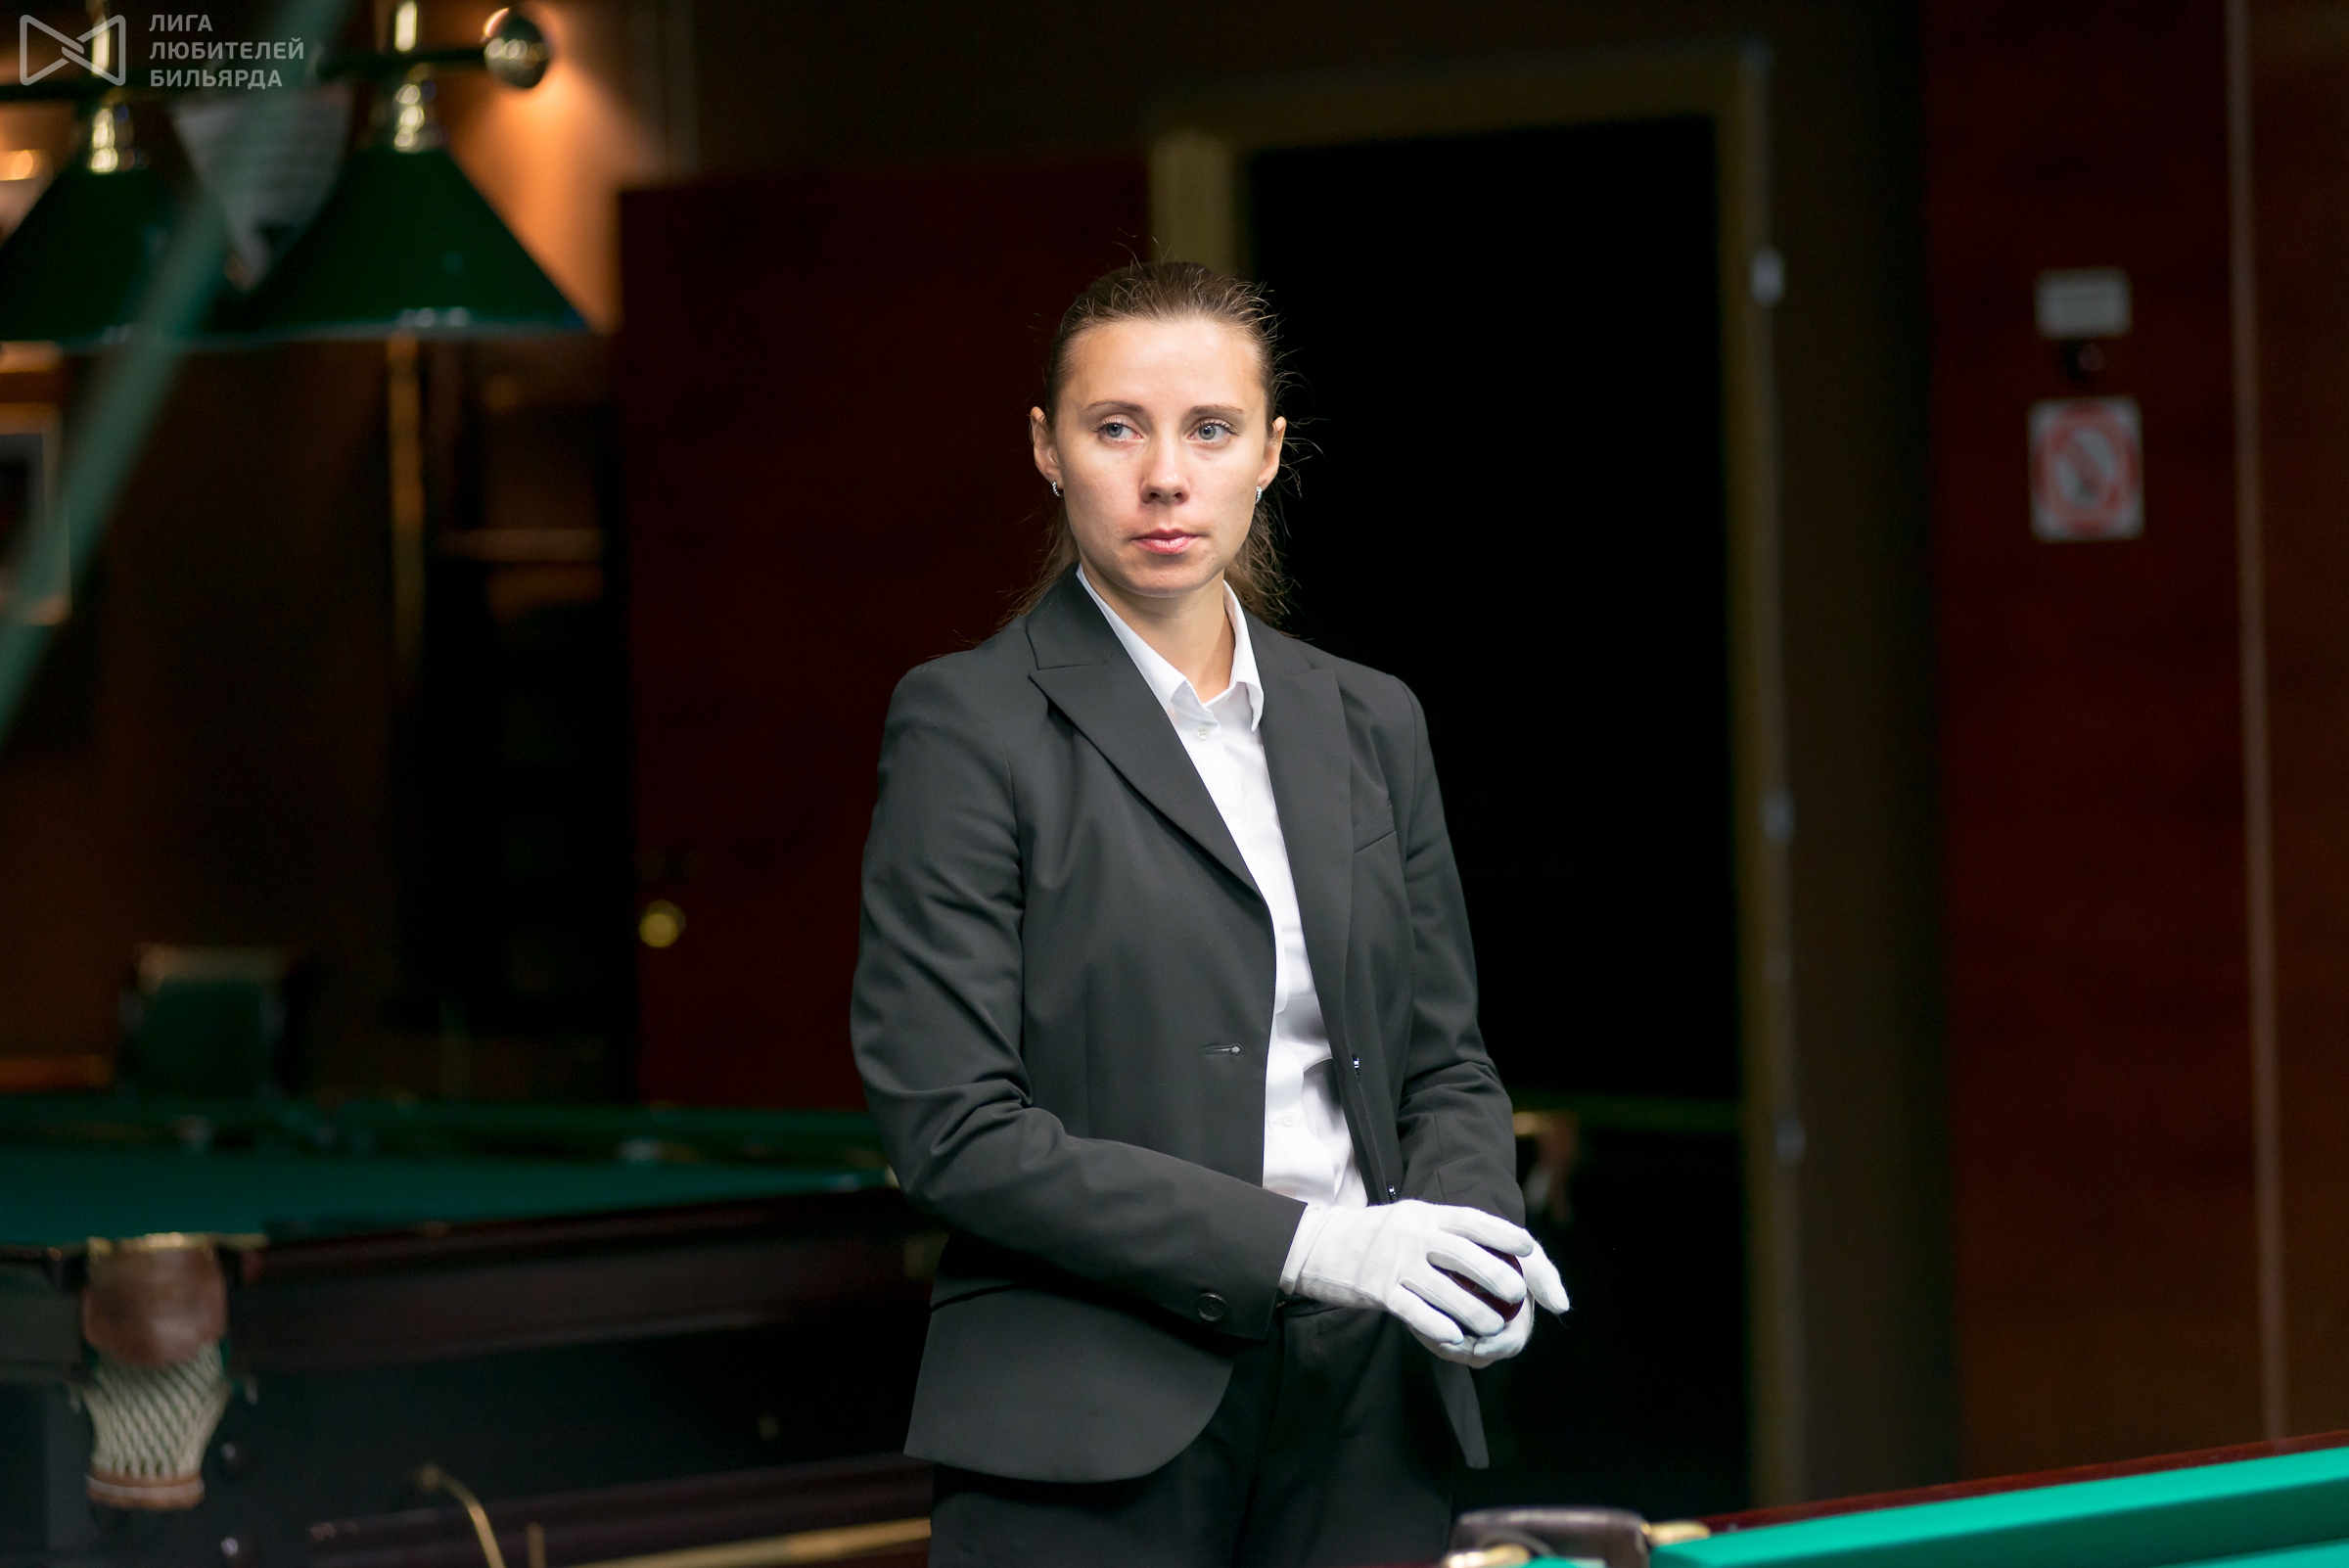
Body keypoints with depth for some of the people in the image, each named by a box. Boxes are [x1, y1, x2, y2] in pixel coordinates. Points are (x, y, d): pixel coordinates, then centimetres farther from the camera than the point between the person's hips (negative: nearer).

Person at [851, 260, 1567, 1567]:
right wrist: (1304, 1241, -18)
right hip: (1097, 1450, -5)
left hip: (1366, 1422, 5)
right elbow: (954, 1130, -11)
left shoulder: (1370, 723, 12)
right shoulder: (970, 725, -4)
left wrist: (1470, 1233, -6)